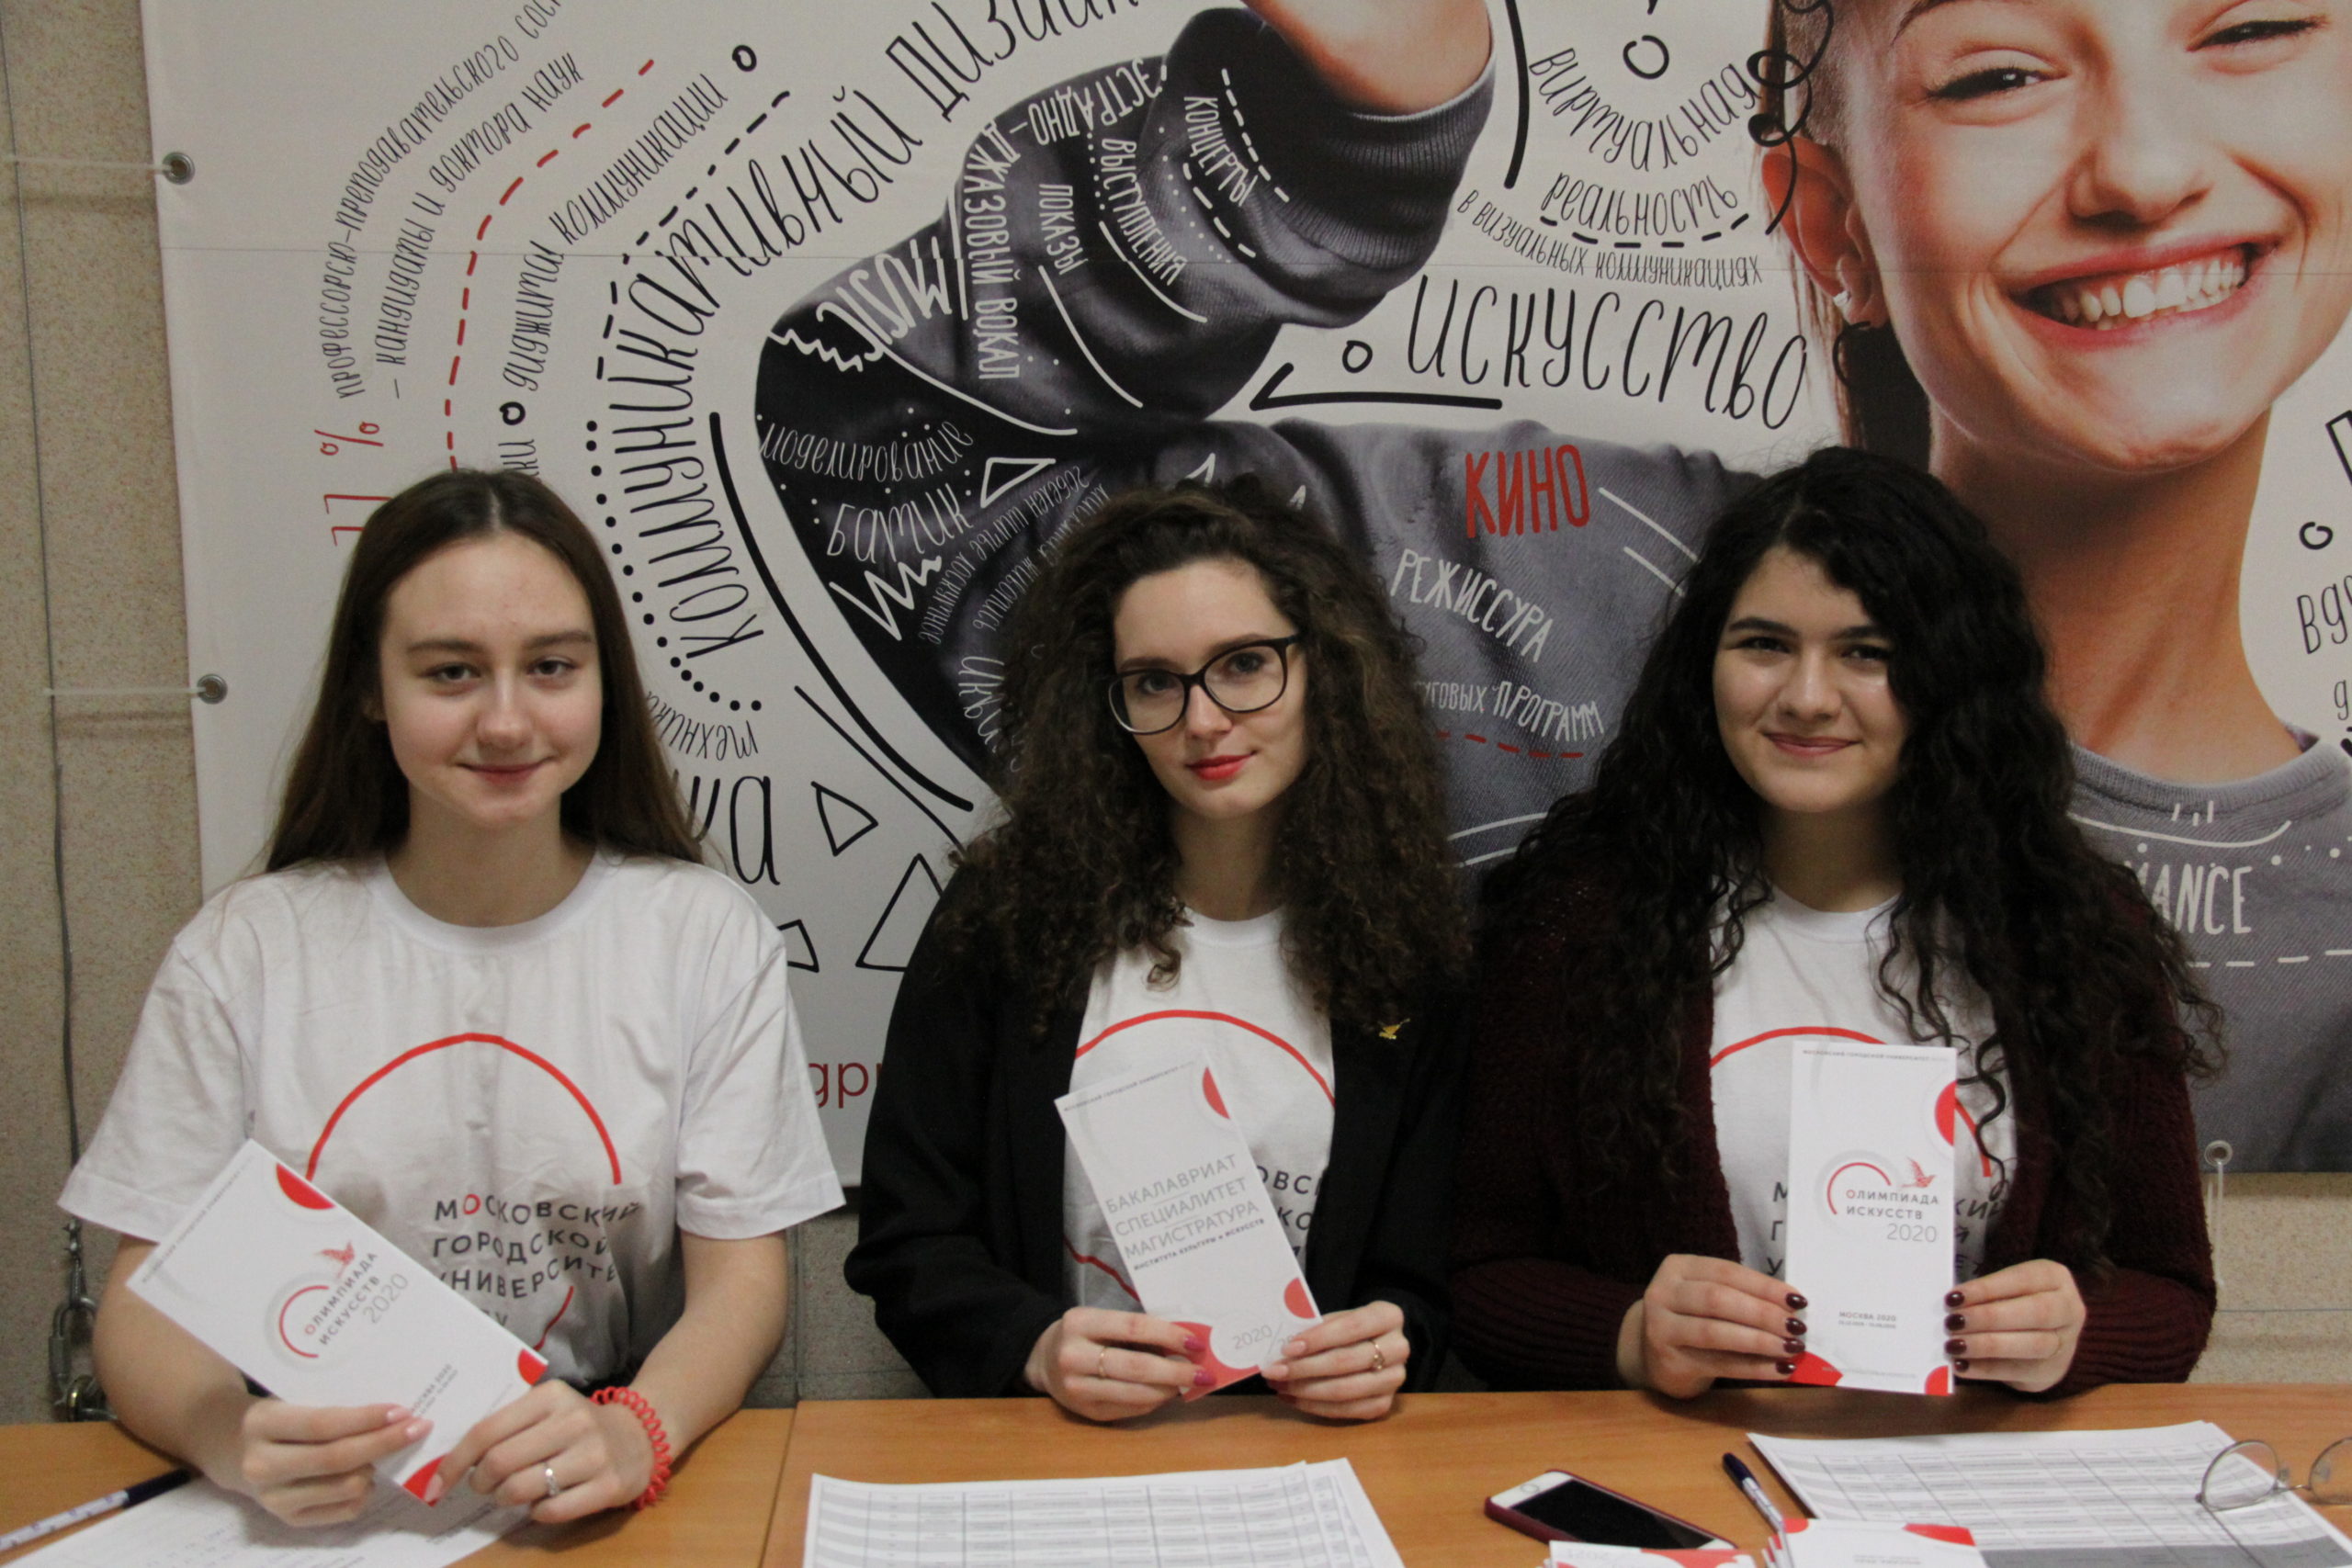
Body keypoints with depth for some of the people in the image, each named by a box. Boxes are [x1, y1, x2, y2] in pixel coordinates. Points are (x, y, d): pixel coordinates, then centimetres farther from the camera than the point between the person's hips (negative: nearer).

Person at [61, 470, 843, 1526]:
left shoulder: (708, 936, 1)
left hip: (604, 1514, -1)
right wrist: (234, 1440, -22)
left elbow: (742, 1280, -1)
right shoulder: (245, 951, 2)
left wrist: (631, 1434, -23)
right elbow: (145, 1301, 0)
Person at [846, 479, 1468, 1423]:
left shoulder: (1405, 949, 4)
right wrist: (1034, 1346, -15)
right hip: (1053, 1452, 0)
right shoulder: (1006, 915, 3)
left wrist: (1386, 1342, -13)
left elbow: (1419, 1275, 9)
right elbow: (906, 1243, 3)